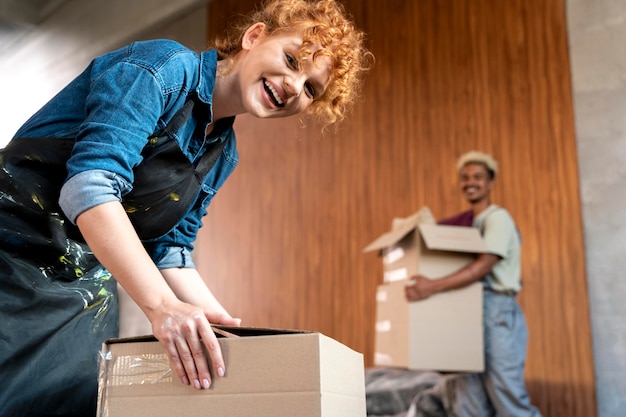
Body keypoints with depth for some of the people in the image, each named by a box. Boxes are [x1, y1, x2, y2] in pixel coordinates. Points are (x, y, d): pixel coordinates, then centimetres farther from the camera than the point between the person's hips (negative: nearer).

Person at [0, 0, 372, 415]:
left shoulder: (223, 155, 8)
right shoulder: (168, 67, -16)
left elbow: (168, 251, 9)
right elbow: (90, 184, -27)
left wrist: (224, 326, -2)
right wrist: (162, 304, -34)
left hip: (89, 287, 7)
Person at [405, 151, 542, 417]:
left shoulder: (498, 218, -4)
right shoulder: (464, 222, 18)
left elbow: (485, 265, -18)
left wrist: (434, 286, -27)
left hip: (498, 309, -7)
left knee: (506, 392, -8)